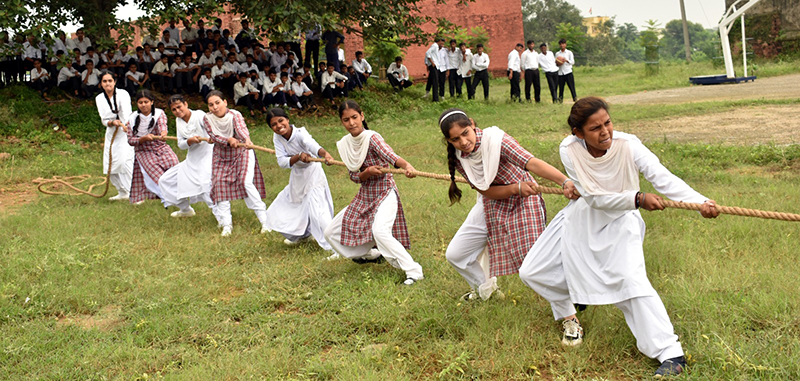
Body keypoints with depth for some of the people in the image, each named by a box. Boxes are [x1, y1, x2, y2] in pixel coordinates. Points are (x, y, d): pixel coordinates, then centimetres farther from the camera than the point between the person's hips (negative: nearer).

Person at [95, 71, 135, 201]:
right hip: (112, 133, 6)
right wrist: (113, 122, -24)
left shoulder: (122, 94, -14)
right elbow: (104, 120, -1)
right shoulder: (99, 98, 2)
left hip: (126, 132, -6)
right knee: (110, 166, 8)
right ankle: (122, 193, 27)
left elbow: (126, 114, -31)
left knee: (126, 161, -23)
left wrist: (124, 125, -50)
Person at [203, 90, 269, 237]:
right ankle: (227, 224, 5)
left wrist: (247, 139, -62)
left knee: (246, 182, -20)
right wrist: (228, 140, -40)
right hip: (221, 157, 4)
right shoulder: (207, 119, -9)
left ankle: (264, 220, -14)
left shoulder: (234, 115, -21)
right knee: (219, 185, -6)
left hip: (242, 153, -4)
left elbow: (241, 128, -41)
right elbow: (214, 136, -20)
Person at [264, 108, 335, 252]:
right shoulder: (277, 137, -12)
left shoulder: (300, 133, -27)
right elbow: (282, 162, -22)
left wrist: (325, 153, -71)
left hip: (313, 174, -7)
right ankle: (300, 235, 42)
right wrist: (298, 157, -41)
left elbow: (311, 144, -49)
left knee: (316, 210, -20)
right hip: (297, 177, 7)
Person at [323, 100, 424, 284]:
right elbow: (354, 176, -1)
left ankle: (414, 271, -21)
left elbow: (391, 156, -36)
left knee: (380, 231, -33)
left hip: (385, 194, -7)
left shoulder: (372, 138, -19)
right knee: (331, 233, 11)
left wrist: (407, 165, -57)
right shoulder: (345, 144, 0)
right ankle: (368, 253, 33)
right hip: (364, 197, 7)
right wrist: (368, 172, -23)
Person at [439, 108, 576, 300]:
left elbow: (532, 163, -39)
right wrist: (516, 188, -31)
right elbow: (486, 191, -13)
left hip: (522, 205, -6)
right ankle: (485, 287, 36)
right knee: (455, 254, 8)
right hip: (491, 206, 6)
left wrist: (566, 182, -53)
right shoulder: (458, 159, -10)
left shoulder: (495, 140, -27)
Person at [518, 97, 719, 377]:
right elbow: (595, 198, -27)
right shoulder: (570, 150, -24)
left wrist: (701, 202, -53)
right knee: (532, 273, 4)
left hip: (619, 223, -3)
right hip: (581, 220, 3)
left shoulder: (627, 145, -26)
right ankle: (568, 313, 34)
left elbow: (663, 178, -36)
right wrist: (638, 199, -42)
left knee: (631, 279, -24)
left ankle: (671, 354, -16)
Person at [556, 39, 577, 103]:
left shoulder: (569, 52, 6)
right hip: (560, 73, 2)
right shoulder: (557, 53, 14)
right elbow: (555, 63, 17)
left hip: (568, 72, -2)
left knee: (571, 86, -7)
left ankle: (575, 98, -4)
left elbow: (573, 62, -2)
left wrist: (566, 60, -20)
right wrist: (557, 63, -7)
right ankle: (560, 99, 10)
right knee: (561, 87, 2)